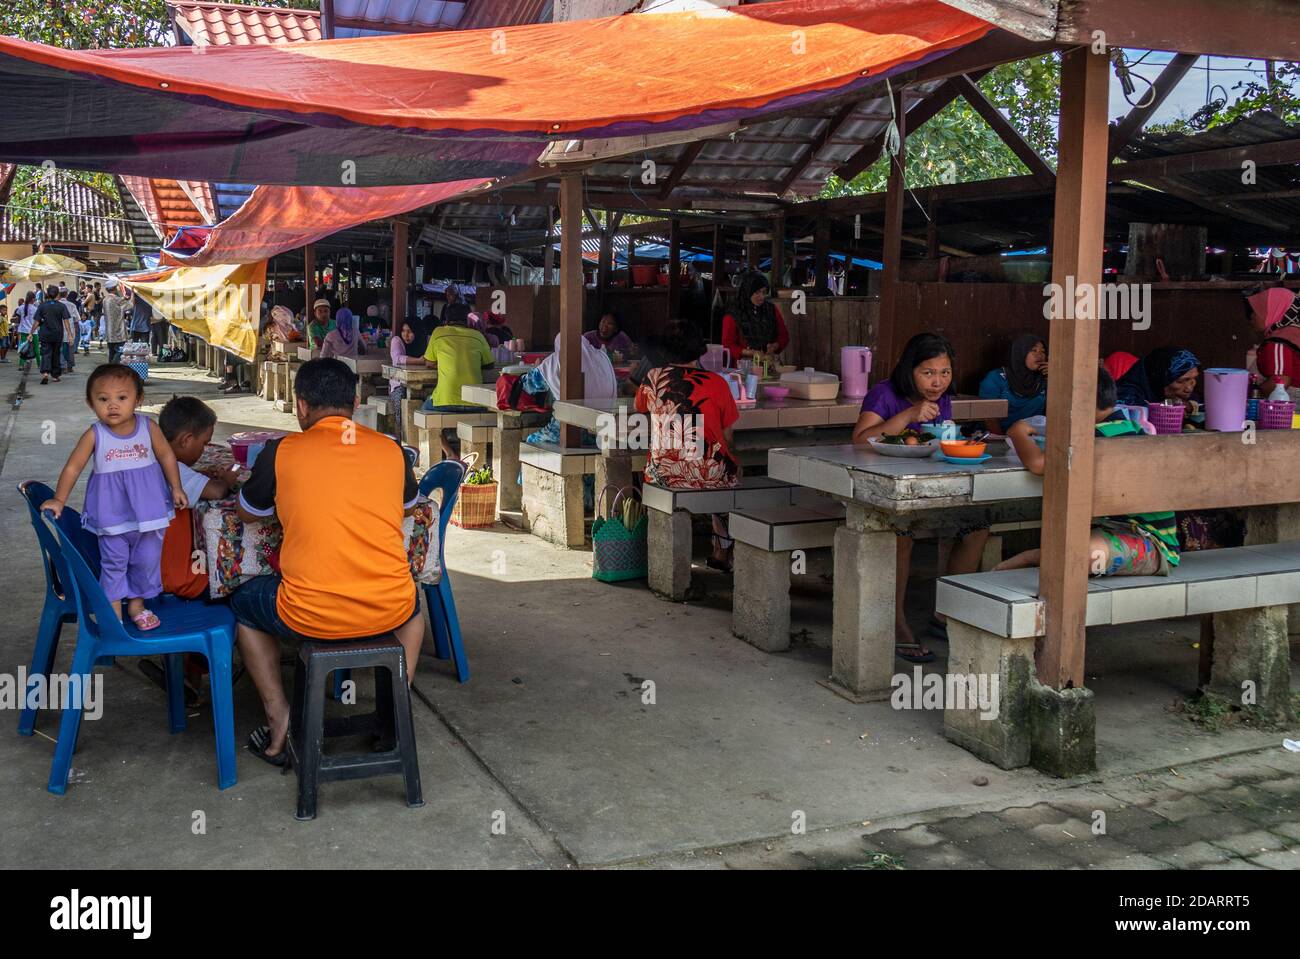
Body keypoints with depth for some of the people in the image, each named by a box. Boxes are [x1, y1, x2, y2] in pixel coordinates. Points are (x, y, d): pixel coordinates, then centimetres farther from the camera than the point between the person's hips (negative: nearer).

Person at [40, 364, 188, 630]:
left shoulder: (148, 427, -8)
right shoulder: (94, 435, -11)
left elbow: (166, 455, 5)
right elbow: (73, 468, -5)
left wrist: (176, 488, 5)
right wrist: (58, 500, -6)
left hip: (148, 507, 2)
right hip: (112, 512, -2)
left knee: (147, 559, 11)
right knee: (113, 561, 6)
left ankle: (137, 603, 30)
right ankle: (113, 609, 19)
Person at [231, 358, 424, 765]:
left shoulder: (281, 452, -3)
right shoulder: (390, 450, 3)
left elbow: (247, 514, 15)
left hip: (310, 617, -2)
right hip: (389, 611, 2)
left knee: (244, 603, 30)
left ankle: (279, 725, 27)